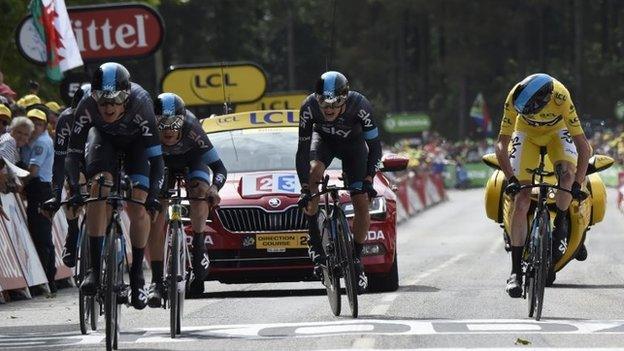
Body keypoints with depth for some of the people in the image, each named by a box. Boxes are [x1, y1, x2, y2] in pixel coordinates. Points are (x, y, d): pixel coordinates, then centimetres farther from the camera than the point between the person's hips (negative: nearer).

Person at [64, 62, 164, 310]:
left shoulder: (140, 104, -39)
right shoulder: (87, 107, -35)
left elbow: (156, 157, -37)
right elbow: (72, 153, -31)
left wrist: (153, 193, -49)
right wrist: (74, 189, -45)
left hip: (136, 142, -1)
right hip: (104, 137, 1)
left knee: (138, 207, -15)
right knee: (99, 187, -24)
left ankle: (137, 275, 1)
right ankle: (95, 268, -20)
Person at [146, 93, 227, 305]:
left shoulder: (190, 128, -38)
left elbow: (219, 168, -35)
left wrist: (214, 189, -54)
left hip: (192, 159, -1)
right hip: (162, 161, 1)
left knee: (199, 190, -32)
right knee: (156, 216, -14)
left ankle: (199, 247, -16)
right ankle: (156, 281, -11)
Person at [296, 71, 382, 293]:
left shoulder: (359, 105, -36)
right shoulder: (309, 107, -34)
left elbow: (374, 147, -25)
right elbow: (303, 152, -28)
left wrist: (368, 180, -35)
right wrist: (305, 189, -35)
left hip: (353, 142, 0)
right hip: (323, 139, 0)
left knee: (362, 205, -11)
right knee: (312, 172, -32)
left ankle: (357, 259, 6)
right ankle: (314, 240, -20)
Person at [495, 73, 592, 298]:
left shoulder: (561, 98, -38)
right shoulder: (515, 98, -34)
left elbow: (583, 146, -35)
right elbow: (501, 145, -28)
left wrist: (577, 183, -41)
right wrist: (511, 179, -38)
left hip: (557, 131, 0)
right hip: (527, 134, 0)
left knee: (567, 172, -32)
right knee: (521, 200, -12)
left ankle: (559, 228, -5)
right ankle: (516, 270, -9)